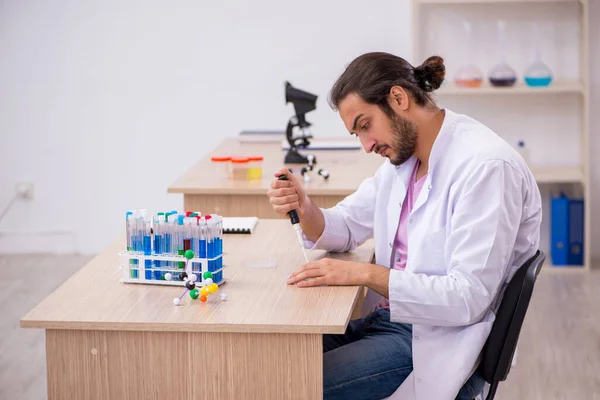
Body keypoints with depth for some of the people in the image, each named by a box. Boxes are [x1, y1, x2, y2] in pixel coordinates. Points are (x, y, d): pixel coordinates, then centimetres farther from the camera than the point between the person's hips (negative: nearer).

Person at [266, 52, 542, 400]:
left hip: (439, 343, -8)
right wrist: (304, 208, -6)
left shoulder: (487, 166, -20)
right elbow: (347, 226, 17)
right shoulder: (403, 155, 9)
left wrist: (366, 274, -26)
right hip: (389, 319, 9)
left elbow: (469, 297, -24)